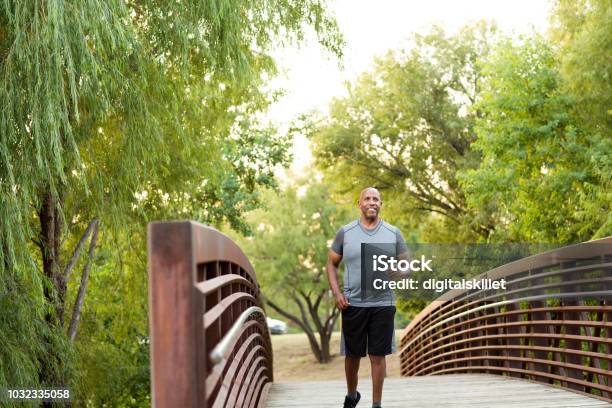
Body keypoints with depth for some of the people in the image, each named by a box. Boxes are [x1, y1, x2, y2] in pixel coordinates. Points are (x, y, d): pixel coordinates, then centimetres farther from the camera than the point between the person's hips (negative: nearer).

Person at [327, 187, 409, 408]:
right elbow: (331, 264, 9)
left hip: (383, 304, 0)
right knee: (352, 354, 11)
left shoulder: (393, 233, 4)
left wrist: (393, 272, -14)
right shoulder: (345, 232, 3)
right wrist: (336, 293, -3)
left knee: (378, 356, 0)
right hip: (352, 304, 0)